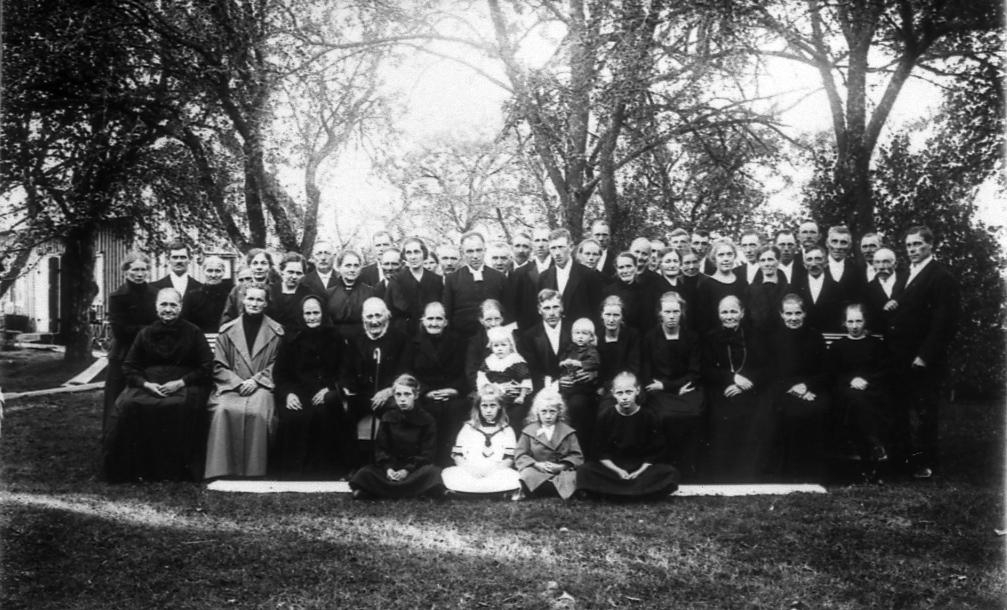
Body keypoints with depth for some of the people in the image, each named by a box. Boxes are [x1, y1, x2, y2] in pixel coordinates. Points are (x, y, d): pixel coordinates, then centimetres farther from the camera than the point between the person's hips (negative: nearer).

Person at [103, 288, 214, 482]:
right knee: (127, 405, -27)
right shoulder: (145, 334, 14)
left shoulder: (193, 332, 6)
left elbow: (206, 368, 2)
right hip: (148, 385, 3)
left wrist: (180, 383, -11)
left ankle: (176, 470, -22)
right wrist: (146, 384, -8)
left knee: (183, 407, -35)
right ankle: (136, 468, -16)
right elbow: (129, 367, 12)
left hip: (184, 385, -2)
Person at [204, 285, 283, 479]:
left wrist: (256, 381, -10)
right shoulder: (227, 331, 12)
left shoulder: (276, 332, 9)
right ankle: (222, 469, -23)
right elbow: (218, 366, 8)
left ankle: (253, 470, -22)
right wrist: (238, 383, -8)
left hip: (261, 386, -1)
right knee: (223, 410, -30)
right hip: (231, 386, 1)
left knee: (257, 412, -33)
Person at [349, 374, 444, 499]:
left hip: (416, 468, -2)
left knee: (433, 473, -37)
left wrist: (407, 470, -20)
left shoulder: (426, 420, -1)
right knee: (363, 474, -26)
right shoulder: (387, 418, 6)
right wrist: (388, 468, -16)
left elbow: (427, 453, -5)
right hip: (391, 467, 2)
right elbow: (380, 448, 4)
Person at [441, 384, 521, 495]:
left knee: (515, 478, -35)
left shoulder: (506, 430, 13)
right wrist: (470, 469, -10)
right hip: (469, 474, 1)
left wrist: (491, 470, -13)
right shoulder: (468, 428, 17)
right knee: (447, 474, -29)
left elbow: (509, 460, 4)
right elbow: (457, 456, 10)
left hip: (496, 474, 0)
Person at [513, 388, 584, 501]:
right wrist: (537, 464, -13)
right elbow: (520, 455, 4)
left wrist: (562, 466, -13)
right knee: (527, 476, -35)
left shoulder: (567, 432, 9)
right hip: (536, 470, -1)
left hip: (561, 471, 1)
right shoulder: (529, 431, 9)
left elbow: (577, 456, 4)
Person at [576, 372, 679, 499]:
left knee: (671, 473, -27)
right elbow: (601, 452, 1)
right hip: (612, 467, 0)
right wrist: (617, 471, -13)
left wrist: (640, 471, -14)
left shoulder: (649, 417, -1)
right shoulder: (605, 417, 0)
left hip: (641, 468, 0)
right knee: (584, 472, -28)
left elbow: (655, 452, 0)